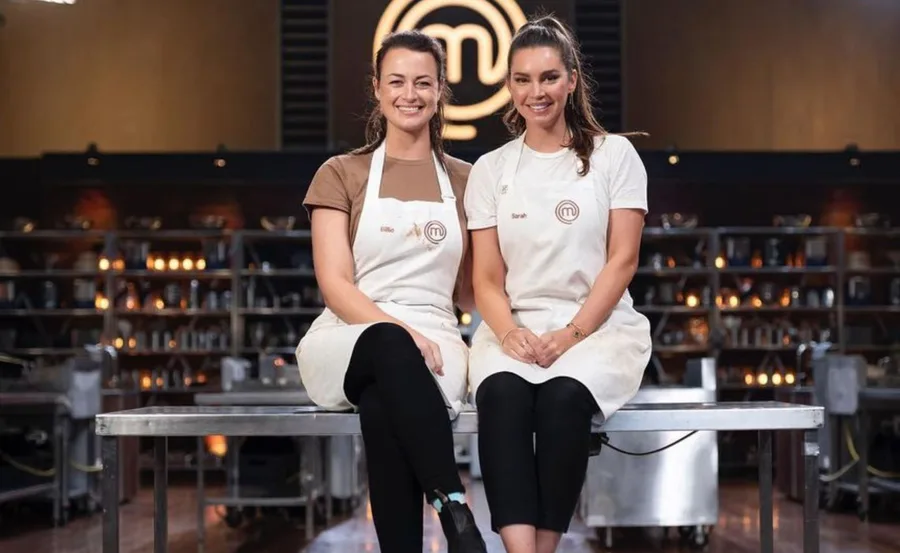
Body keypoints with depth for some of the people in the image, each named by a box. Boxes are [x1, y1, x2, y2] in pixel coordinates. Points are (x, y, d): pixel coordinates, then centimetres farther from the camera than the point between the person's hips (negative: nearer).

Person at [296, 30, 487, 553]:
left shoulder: (464, 181, 17)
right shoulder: (342, 174, 10)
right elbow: (335, 284, -2)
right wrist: (398, 328, -19)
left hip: (433, 345, 1)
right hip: (350, 341, -1)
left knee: (381, 409, -38)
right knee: (390, 348, -41)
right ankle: (456, 511, -41)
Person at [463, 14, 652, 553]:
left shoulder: (614, 155, 6)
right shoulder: (490, 169, 12)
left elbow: (622, 261, -1)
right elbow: (487, 277, 7)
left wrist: (571, 334, -14)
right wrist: (509, 331, -14)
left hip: (597, 324, -1)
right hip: (516, 327, 2)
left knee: (563, 396, -34)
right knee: (502, 395, -33)